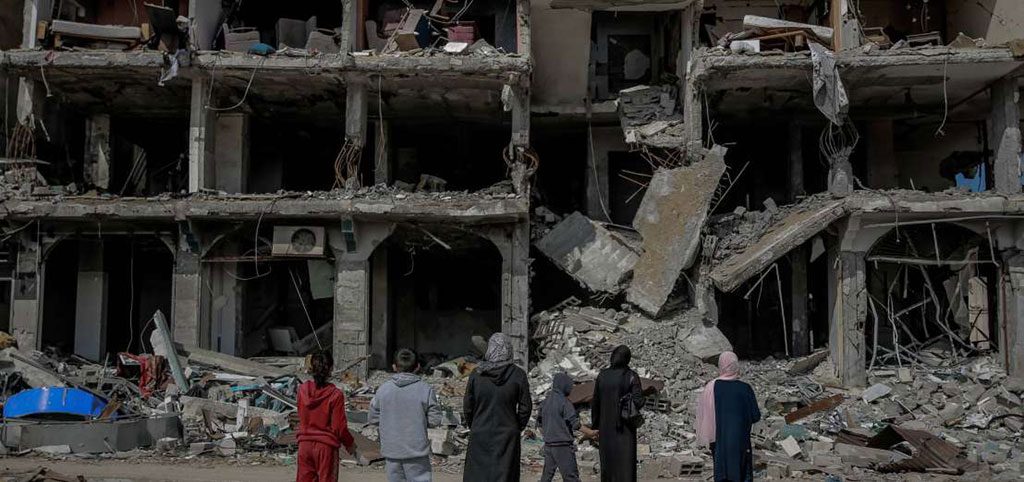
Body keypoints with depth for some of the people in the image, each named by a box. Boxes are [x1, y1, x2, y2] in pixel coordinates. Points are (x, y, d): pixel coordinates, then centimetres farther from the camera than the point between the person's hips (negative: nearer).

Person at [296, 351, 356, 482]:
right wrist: (350, 444, 5)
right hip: (326, 446, -4)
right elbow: (339, 427, -10)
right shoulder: (335, 395, -15)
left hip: (305, 444, 4)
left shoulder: (302, 390, -3)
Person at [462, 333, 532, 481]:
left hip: (480, 436, 0)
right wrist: (517, 428, 11)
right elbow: (525, 407, -4)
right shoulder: (518, 375, -6)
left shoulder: (476, 374, -4)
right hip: (507, 436, 0)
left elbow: (467, 407, 1)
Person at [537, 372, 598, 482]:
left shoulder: (545, 402, 8)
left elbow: (539, 423, 16)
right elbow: (574, 423, -15)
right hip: (563, 445, -7)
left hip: (548, 444, 7)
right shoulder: (564, 402, -13)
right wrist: (590, 432, -9)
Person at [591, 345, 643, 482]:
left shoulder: (602, 376, 2)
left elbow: (595, 403, 4)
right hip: (625, 427, -3)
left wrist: (594, 425, 11)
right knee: (626, 462, -2)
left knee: (608, 462, 11)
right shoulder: (631, 376, -8)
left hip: (606, 426, 3)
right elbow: (638, 401, -16)